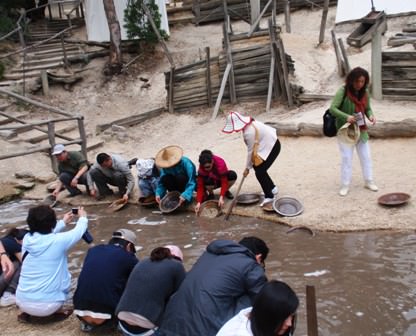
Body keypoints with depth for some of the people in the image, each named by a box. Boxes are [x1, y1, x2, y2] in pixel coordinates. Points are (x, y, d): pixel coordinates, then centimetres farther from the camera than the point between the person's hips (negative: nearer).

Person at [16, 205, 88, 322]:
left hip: (22, 302, 4)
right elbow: (79, 231, 6)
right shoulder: (57, 241, -14)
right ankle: (58, 310, 18)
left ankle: (27, 312, 20)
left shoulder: (27, 239, -1)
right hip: (48, 305, -4)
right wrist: (83, 217, 27)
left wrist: (63, 222, 35)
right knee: (63, 274, 21)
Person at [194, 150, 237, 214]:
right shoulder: (201, 168, -28)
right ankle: (210, 193, -2)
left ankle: (226, 191, -4)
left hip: (222, 178, 0)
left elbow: (224, 182, -34)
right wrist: (199, 202, -39)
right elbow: (200, 186, -28)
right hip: (212, 180, 0)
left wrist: (221, 198, -45)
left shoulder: (220, 163, -34)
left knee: (232, 175, -35)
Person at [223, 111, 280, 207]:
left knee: (259, 172, -9)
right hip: (268, 143, 10)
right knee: (257, 166, 15)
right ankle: (272, 188, 30)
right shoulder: (249, 123, -3)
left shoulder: (249, 132, -30)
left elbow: (251, 151, -19)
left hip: (271, 147, -10)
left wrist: (247, 168, -7)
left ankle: (269, 196, 2)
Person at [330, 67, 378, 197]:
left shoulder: (365, 92, -1)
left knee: (366, 156, 12)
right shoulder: (343, 91, -17)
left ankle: (368, 181, 28)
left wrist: (371, 116, -14)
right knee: (346, 158, 2)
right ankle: (345, 185, 15)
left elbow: (367, 108, 9)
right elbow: (332, 108, -21)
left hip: (361, 130, 5)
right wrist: (346, 117, -33)